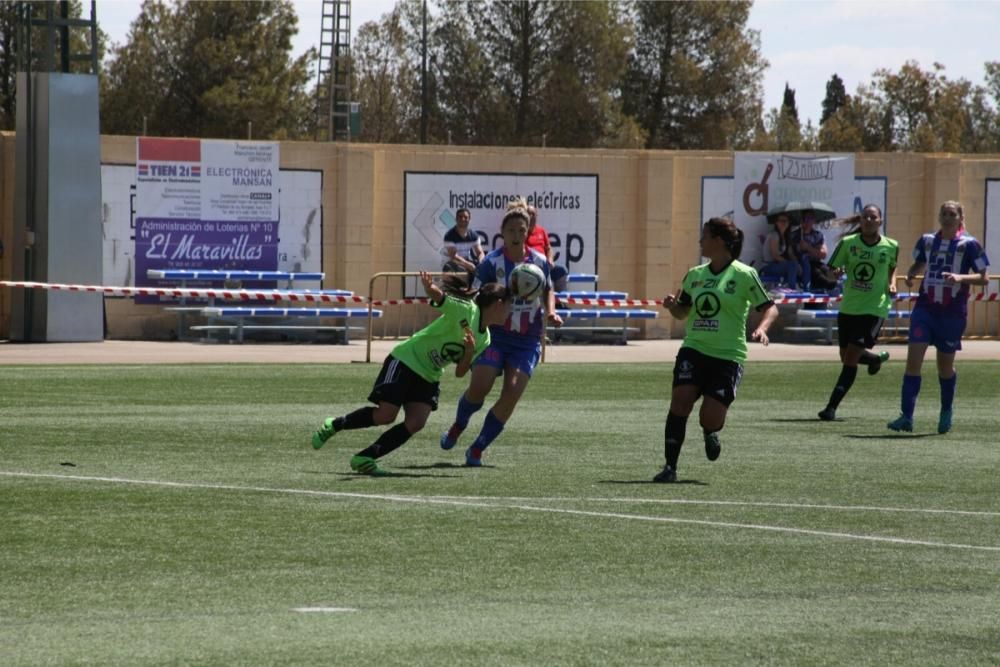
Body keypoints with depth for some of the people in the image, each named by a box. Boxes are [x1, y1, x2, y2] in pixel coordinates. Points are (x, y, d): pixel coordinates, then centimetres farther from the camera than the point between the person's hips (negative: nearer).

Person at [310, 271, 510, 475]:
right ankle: (334, 425, 11)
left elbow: (460, 373, 6)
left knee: (416, 423, -14)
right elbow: (438, 296, -31)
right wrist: (429, 287, -56)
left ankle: (363, 459, -9)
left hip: (428, 377, 7)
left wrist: (469, 352, -15)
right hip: (407, 361, -7)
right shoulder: (466, 310, -16)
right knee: (385, 416, -14)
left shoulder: (483, 340, 6)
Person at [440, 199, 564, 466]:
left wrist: (550, 312, 3)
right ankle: (458, 427, 16)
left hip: (527, 340, 3)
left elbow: (548, 291, 22)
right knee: (479, 385, -18)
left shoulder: (539, 261, 4)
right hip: (495, 335, -3)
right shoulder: (492, 262, -7)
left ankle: (477, 449, 0)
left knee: (513, 392, -13)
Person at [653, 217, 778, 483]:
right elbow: (683, 311, 22)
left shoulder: (743, 275, -4)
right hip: (694, 350, 4)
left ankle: (710, 433, 30)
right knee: (680, 401, -17)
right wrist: (672, 305, -1)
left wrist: (762, 328, -21)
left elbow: (769, 308, -1)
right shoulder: (695, 275, 11)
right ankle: (670, 467, -11)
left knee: (710, 418, -10)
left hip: (727, 356, -4)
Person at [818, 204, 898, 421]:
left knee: (851, 358, -12)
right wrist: (836, 273, -23)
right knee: (846, 357, 13)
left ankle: (832, 406, -9)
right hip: (848, 307, 3)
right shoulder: (848, 243, -3)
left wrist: (892, 285, -1)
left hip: (874, 308, -3)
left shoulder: (890, 247, -2)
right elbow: (832, 269, 1)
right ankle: (877, 358, 46)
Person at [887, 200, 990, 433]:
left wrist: (960, 277, -21)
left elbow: (983, 278, -4)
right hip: (925, 308, 2)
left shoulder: (968, 245, -4)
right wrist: (911, 274, 2)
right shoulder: (927, 241, 7)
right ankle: (906, 416, -12)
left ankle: (946, 411, 35)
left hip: (953, 313, -2)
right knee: (913, 357, -11)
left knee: (945, 365, 9)